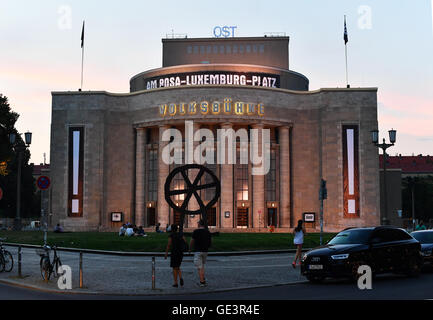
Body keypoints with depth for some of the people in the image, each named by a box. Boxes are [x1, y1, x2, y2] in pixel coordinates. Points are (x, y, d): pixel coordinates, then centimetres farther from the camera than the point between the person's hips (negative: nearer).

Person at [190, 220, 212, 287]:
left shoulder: (196, 231, -10)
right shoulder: (207, 232, 5)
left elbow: (192, 241, -6)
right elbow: (210, 242, 10)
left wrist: (190, 248, 11)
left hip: (198, 251, -5)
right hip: (205, 251, 5)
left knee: (200, 267, -2)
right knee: (202, 265, 21)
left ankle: (202, 282, -5)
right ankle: (203, 280, 15)